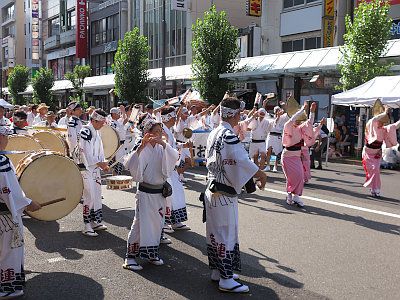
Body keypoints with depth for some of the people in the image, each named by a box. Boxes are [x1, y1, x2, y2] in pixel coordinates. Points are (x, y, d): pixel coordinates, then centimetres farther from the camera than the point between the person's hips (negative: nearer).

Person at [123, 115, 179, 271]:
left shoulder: (162, 148, 4)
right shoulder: (141, 148, -12)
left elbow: (175, 157, -14)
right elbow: (129, 165, -27)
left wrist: (164, 144, -28)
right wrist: (140, 147, -35)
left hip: (160, 192, 6)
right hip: (145, 192, -6)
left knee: (157, 223, 14)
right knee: (141, 223, -3)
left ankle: (152, 253, 30)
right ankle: (130, 256, 7)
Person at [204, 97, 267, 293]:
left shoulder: (213, 133, 10)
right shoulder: (229, 136, -20)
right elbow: (243, 161, -28)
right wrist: (261, 174, -16)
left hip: (212, 190, 10)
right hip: (224, 194, -9)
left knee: (214, 232, 17)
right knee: (227, 235, -1)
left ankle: (217, 271, 30)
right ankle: (226, 280, 8)